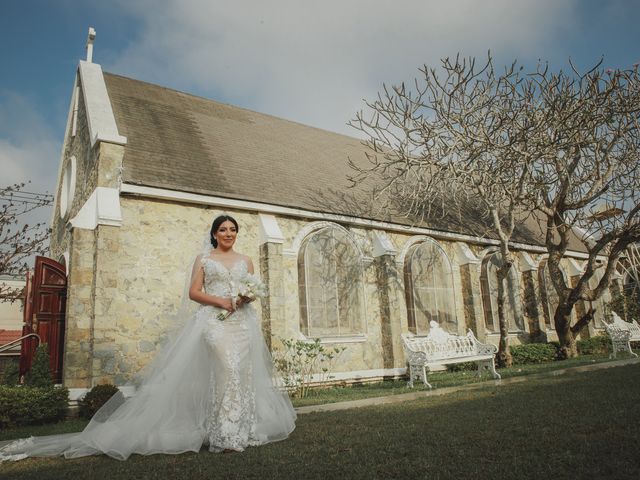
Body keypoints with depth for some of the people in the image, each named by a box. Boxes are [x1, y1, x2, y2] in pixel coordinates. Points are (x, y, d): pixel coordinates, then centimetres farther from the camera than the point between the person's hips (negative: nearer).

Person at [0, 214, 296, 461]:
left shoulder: (245, 261, 18)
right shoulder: (203, 258, 10)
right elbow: (194, 292, 2)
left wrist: (247, 297, -6)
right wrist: (220, 300, -11)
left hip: (242, 321, 4)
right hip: (214, 320, -4)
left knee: (242, 370, -4)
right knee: (227, 367, -21)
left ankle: (242, 429, 7)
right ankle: (225, 435, -14)